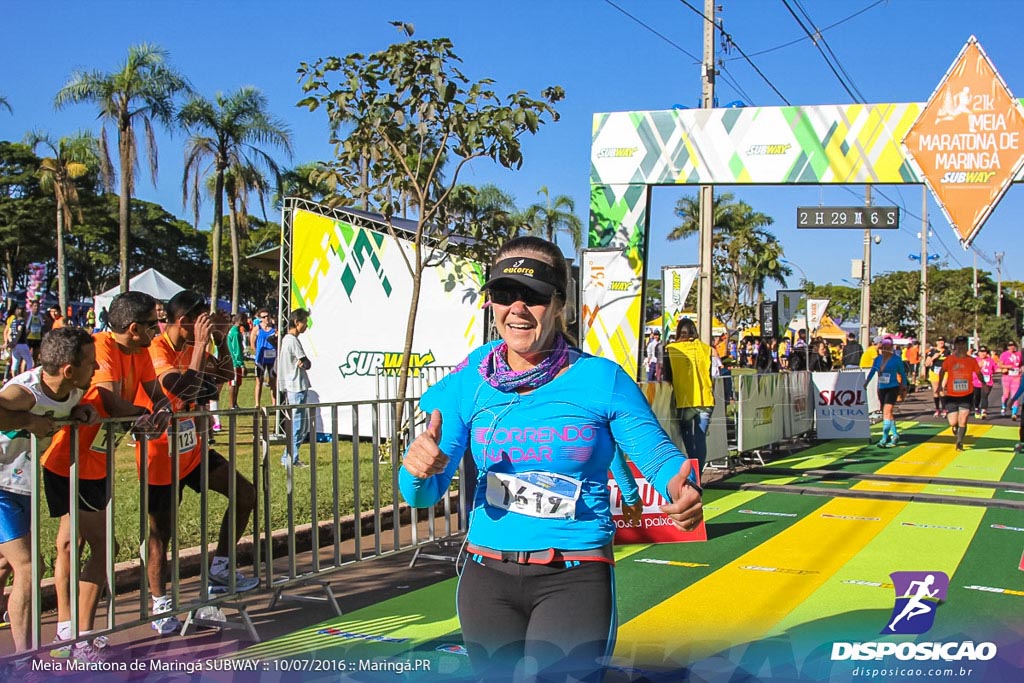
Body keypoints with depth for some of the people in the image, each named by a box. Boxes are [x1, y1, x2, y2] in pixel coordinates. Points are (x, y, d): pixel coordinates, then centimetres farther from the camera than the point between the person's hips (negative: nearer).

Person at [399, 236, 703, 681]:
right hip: (487, 579, 4)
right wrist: (418, 470, -23)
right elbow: (423, 496, 1)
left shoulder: (600, 379, -7)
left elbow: (658, 453, -4)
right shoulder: (469, 384, -1)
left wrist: (682, 491, -27)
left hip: (576, 580, -3)